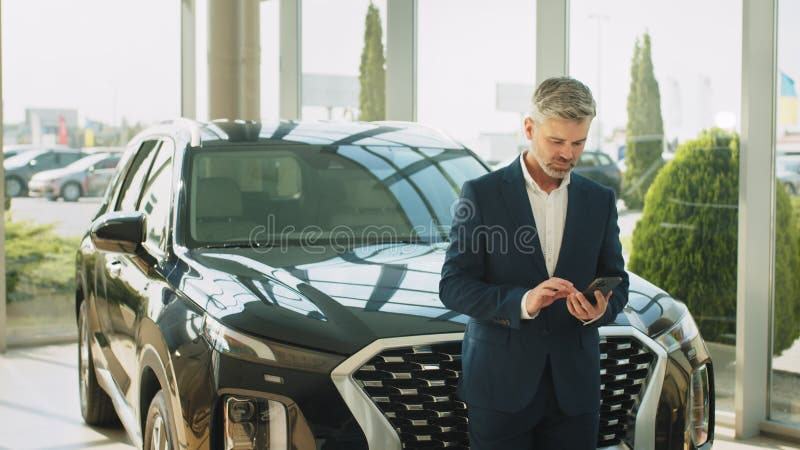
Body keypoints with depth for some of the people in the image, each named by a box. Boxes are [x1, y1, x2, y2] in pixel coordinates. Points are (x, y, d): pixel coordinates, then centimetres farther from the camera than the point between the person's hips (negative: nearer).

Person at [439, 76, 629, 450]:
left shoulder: (600, 201, 9)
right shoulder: (481, 194, -3)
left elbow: (617, 282, 13)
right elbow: (452, 285, -8)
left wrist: (601, 309, -11)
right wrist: (522, 302, -23)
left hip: (574, 387, 3)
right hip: (500, 385, -3)